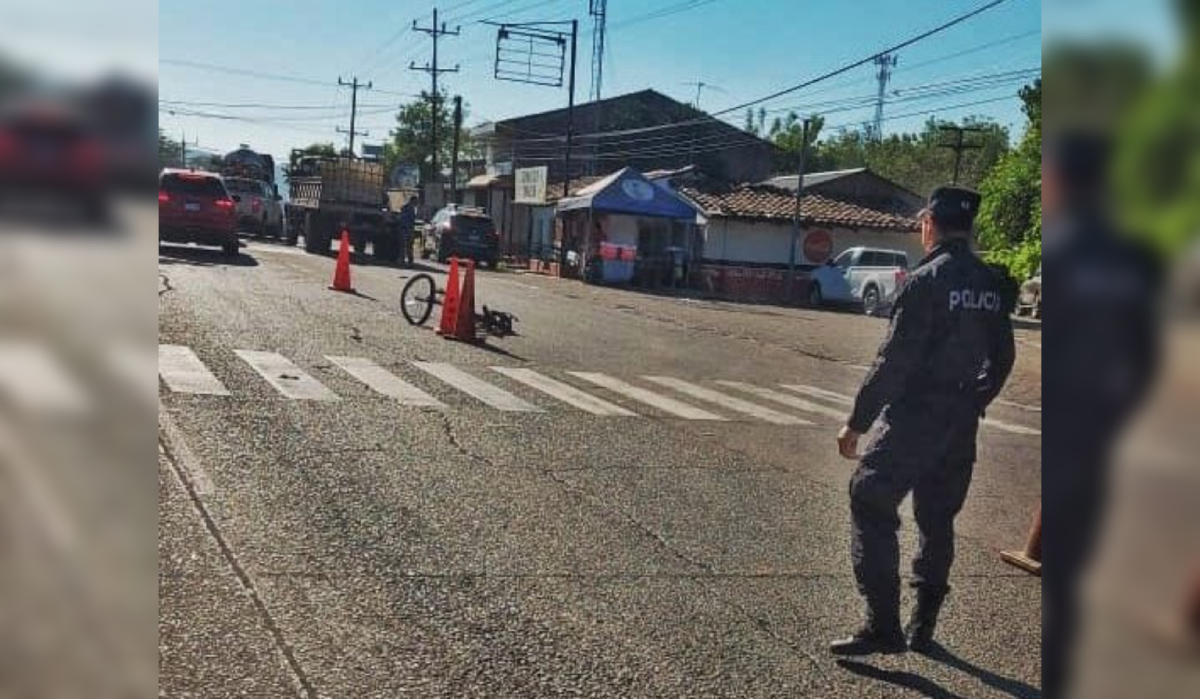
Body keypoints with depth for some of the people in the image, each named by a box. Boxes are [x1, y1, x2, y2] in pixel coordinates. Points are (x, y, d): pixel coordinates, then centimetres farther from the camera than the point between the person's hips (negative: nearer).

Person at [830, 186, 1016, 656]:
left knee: (871, 507, -1)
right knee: (937, 521, 16)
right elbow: (1001, 358, 14)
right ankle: (922, 628, 24)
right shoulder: (991, 285, 7)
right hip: (961, 426, 8)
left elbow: (894, 361, -18)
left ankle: (883, 627, -4)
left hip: (912, 421, -7)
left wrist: (857, 422, -13)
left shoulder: (927, 280, -15)